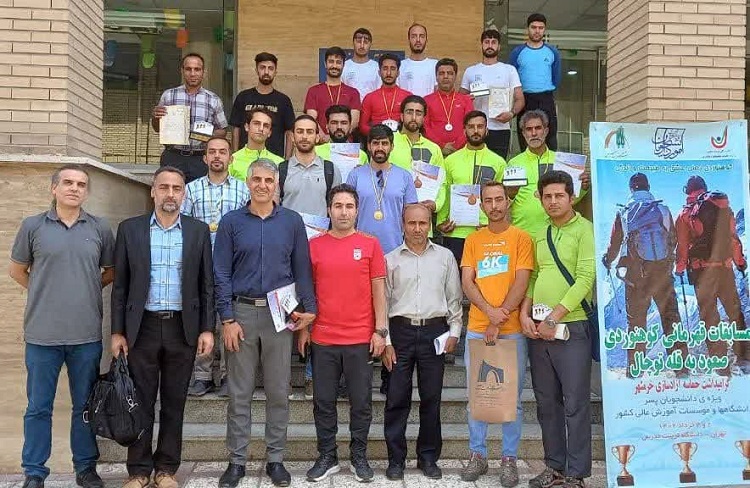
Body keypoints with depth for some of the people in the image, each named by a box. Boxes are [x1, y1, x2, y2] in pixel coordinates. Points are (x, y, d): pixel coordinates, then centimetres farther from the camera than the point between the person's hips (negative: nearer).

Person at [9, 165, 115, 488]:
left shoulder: (100, 229, 4)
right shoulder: (33, 226, 1)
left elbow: (110, 272, 14)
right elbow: (16, 270, 12)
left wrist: (87, 291, 7)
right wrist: (44, 293, 8)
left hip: (87, 334, 1)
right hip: (42, 333, -1)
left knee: (85, 406, 11)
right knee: (38, 407, 9)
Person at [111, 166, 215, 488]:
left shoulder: (199, 231, 3)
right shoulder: (130, 229, 2)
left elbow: (207, 284, 4)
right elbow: (120, 285, 3)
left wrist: (207, 329, -2)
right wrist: (117, 331, -1)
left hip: (183, 327, 0)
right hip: (142, 326, 0)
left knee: (174, 402, 9)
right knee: (141, 402, 7)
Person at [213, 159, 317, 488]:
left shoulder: (292, 221, 5)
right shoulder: (231, 222, 3)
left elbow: (302, 269, 6)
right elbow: (221, 274, 0)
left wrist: (309, 308, -3)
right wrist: (228, 319, -6)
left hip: (280, 314, 1)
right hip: (242, 313, 0)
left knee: (278, 392, 7)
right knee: (239, 393, 6)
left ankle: (276, 459, 19)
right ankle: (237, 461, 18)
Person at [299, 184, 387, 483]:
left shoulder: (370, 244, 1)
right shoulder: (314, 245, 4)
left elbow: (378, 289, 2)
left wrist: (380, 329, -3)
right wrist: (304, 328, 5)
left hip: (361, 338, -1)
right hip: (323, 338, 1)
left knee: (361, 401, 8)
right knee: (324, 401, 9)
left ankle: (358, 456, 23)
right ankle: (327, 456, 23)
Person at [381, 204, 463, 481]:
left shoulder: (445, 257, 8)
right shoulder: (391, 259, 5)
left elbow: (454, 298, 11)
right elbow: (383, 301, 5)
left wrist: (454, 332, 3)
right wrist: (385, 341, 0)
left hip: (434, 331, 1)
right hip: (401, 331, 0)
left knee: (431, 398, 6)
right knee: (397, 398, 2)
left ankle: (428, 457, 20)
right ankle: (396, 458, 14)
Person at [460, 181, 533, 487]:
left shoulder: (521, 238, 1)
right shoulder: (473, 240, 10)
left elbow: (521, 283, -7)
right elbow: (467, 282, 2)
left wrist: (499, 320, -13)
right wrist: (490, 311, -13)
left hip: (511, 330, -2)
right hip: (477, 329, 3)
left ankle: (509, 458, 16)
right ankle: (477, 454, 19)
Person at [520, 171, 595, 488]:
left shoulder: (585, 230, -4)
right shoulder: (539, 236, 16)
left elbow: (585, 279, -12)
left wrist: (554, 317, -16)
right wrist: (525, 313, -1)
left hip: (571, 327, -6)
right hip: (536, 329, 6)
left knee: (575, 403, 0)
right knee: (546, 402, 12)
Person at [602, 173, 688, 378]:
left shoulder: (623, 214, 0)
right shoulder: (663, 210, 3)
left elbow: (614, 244, 5)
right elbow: (673, 240, 10)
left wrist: (607, 262, 24)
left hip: (635, 274, -1)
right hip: (663, 271, 1)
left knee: (635, 320, 5)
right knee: (671, 317, 6)